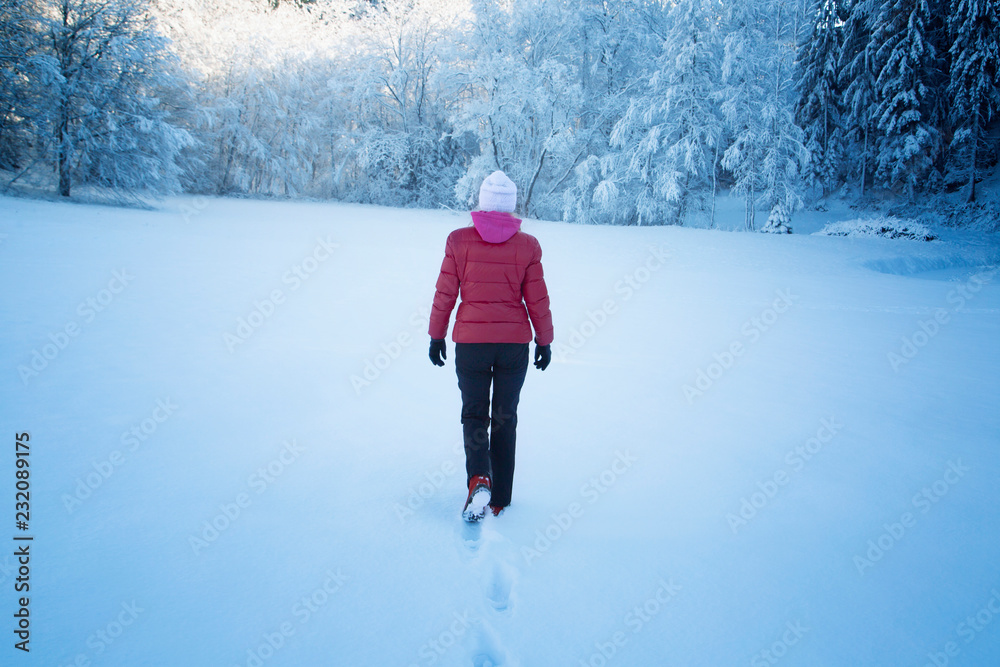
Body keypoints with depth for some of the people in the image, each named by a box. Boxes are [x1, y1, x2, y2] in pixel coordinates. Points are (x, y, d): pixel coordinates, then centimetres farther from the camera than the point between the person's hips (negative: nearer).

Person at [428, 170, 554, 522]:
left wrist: (436, 336, 8)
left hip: (471, 339, -1)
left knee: (474, 413, 13)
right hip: (515, 341, 1)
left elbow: (445, 293, -2)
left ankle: (479, 478, -12)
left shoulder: (459, 240, -4)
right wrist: (544, 341, 10)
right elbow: (537, 299, -1)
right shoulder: (527, 246, -3)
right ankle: (500, 498, 19)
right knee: (505, 417, 13)